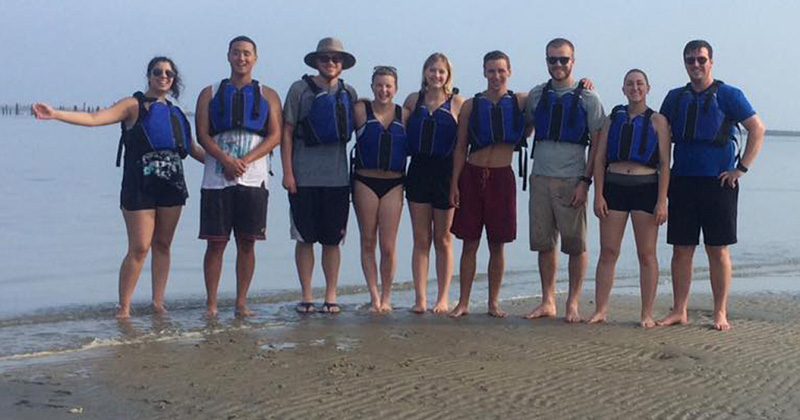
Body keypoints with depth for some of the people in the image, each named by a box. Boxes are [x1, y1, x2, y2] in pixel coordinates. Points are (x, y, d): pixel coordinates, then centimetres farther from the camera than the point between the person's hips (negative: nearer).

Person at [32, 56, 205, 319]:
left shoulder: (175, 113, 16)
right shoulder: (134, 105, 1)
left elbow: (193, 150, 22)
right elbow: (94, 118, -11)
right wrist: (55, 114, -22)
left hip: (172, 186, 5)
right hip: (139, 187, -5)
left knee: (162, 245, 6)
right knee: (139, 248, -7)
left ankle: (158, 302, 12)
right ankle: (124, 306, 2)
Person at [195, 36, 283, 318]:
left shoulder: (268, 96, 11)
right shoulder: (210, 93, 11)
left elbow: (275, 135, 1)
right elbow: (202, 134, 2)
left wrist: (245, 160, -13)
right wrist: (226, 160, -15)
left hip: (253, 178, 0)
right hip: (216, 178, 0)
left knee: (247, 243, 2)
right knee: (215, 242, -1)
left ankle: (241, 303, 11)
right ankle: (211, 303, 6)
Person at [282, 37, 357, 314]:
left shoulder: (349, 93, 10)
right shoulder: (300, 89, 1)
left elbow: (360, 130, 16)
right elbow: (286, 132, 0)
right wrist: (287, 172, -6)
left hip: (338, 177, 2)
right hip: (304, 177, -2)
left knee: (332, 239, 5)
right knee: (305, 238, 3)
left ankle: (331, 296, 12)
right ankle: (306, 296, 12)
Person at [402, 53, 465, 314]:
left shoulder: (457, 103, -1)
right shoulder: (413, 100, 8)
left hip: (445, 173, -2)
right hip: (418, 172, 2)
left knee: (443, 240, 6)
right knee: (421, 240, 3)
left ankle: (442, 299, 13)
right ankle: (420, 299, 6)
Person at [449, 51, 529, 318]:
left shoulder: (521, 102, 3)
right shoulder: (471, 105, 4)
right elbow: (460, 147, 6)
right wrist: (454, 183, 1)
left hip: (502, 177, 0)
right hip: (472, 176, 0)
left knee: (497, 245, 5)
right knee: (469, 243, 3)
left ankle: (494, 302, 15)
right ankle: (463, 303, 10)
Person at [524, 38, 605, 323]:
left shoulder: (587, 98, 0)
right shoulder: (537, 95, 10)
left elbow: (596, 144, -2)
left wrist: (585, 181, -10)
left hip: (571, 180, -3)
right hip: (540, 178, 3)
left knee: (575, 245, 0)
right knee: (543, 243, 7)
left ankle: (573, 304, 9)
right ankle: (548, 302, 16)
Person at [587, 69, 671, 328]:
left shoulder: (657, 121, 4)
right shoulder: (613, 119, 12)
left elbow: (665, 164, -1)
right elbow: (599, 159, 9)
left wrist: (662, 201, -10)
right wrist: (598, 195, -1)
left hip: (646, 188, -2)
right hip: (614, 187, 2)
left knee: (646, 254, 2)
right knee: (608, 252, 2)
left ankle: (647, 314, 7)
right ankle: (600, 310, 7)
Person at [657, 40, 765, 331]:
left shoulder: (728, 95, 0)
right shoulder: (675, 97, 12)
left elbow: (757, 130, -1)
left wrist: (741, 168, -7)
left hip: (718, 182, -3)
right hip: (682, 182, 4)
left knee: (718, 251, 0)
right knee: (681, 250, 4)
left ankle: (720, 313, 7)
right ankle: (679, 311, 11)